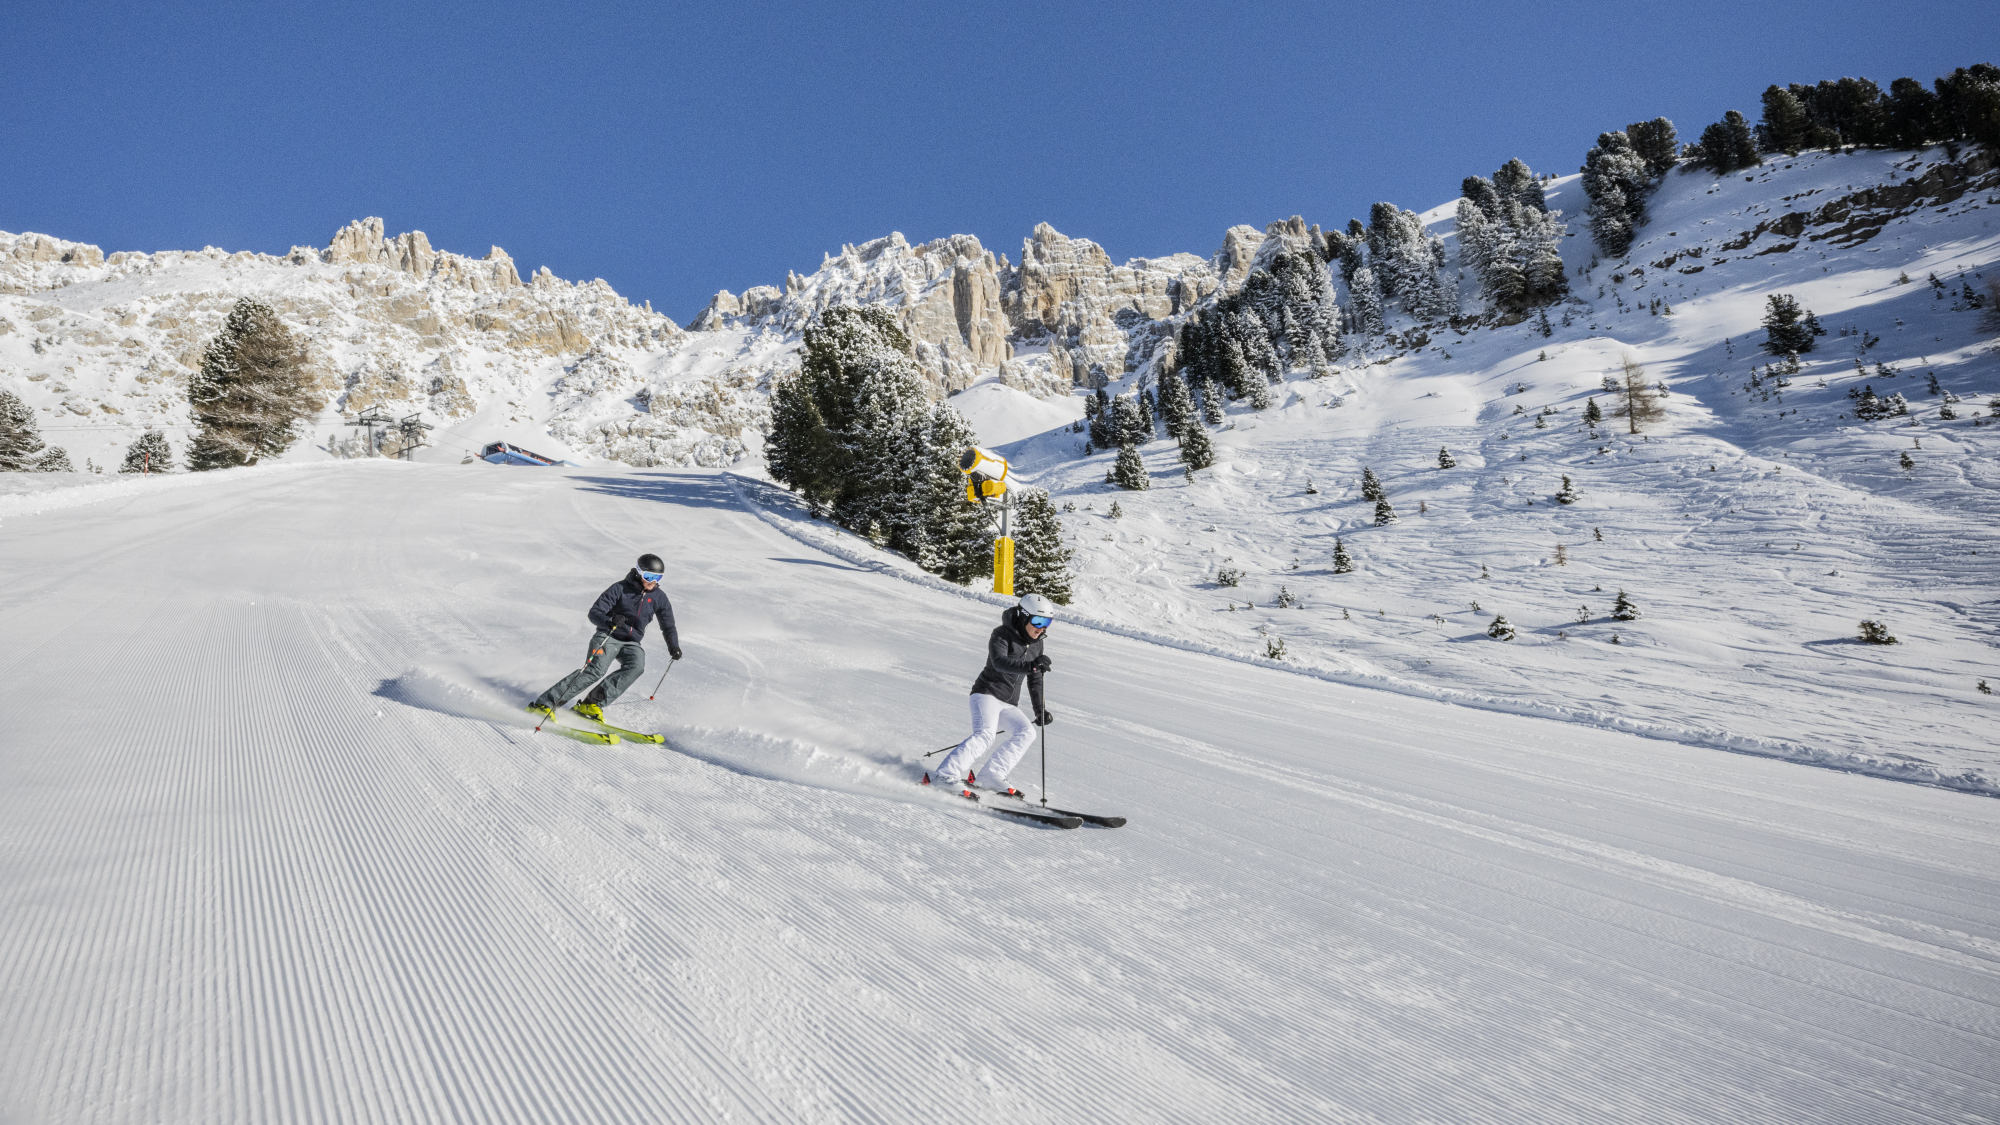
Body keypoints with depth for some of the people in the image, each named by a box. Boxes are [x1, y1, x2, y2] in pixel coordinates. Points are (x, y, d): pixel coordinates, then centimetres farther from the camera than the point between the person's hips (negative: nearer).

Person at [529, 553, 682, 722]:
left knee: (636, 666, -29)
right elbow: (594, 613, -14)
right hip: (608, 637, -4)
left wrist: (673, 646, -5)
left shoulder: (659, 597, 1)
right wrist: (609, 621, -36)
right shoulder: (620, 588, -10)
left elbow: (668, 626, 12)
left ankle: (593, 703, -26)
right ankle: (545, 703, -22)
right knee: (595, 670, -27)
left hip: (632, 643, 4)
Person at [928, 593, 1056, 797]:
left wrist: (1040, 710, 20)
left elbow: (1035, 680, 21)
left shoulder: (1036, 644, 10)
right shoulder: (1002, 635, -11)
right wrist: (1030, 665, -45)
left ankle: (993, 775, -9)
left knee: (1026, 732, -14)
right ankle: (947, 774, -26)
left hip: (1009, 704, 7)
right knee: (986, 733, -28)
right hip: (987, 693, -7)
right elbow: (999, 662, -32)